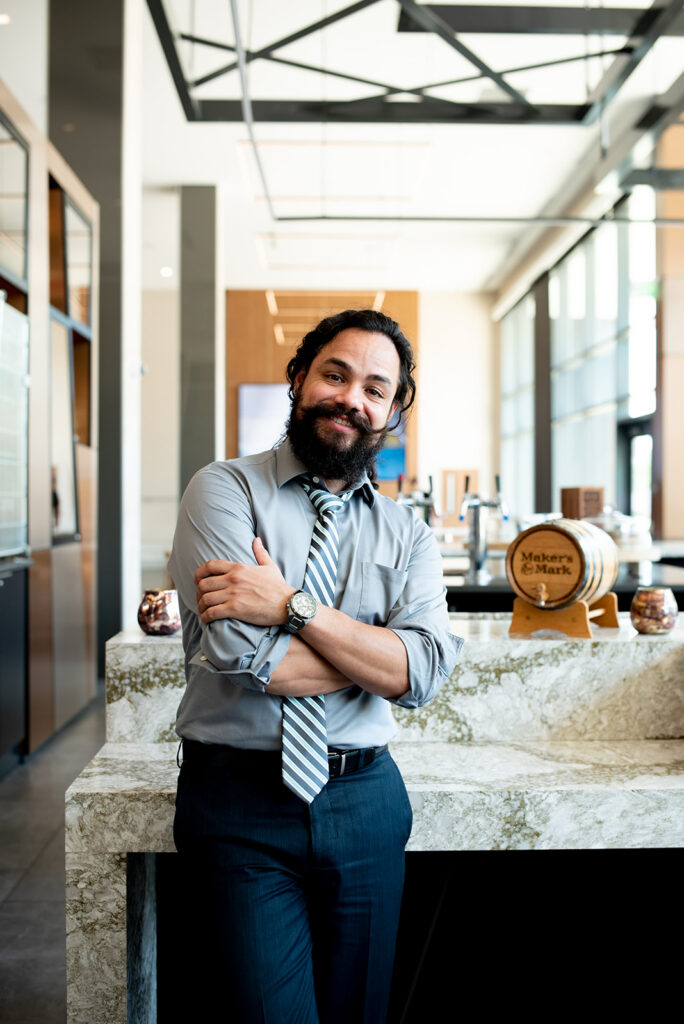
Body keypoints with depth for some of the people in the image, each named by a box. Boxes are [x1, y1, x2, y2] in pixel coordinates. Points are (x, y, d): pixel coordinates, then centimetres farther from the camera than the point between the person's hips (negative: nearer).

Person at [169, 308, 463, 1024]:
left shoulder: (408, 534, 6)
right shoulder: (225, 491, -5)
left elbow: (425, 670, -10)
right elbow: (245, 656, -18)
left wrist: (293, 606, -18)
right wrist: (375, 654, -7)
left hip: (366, 803, 4)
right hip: (239, 805, -3)